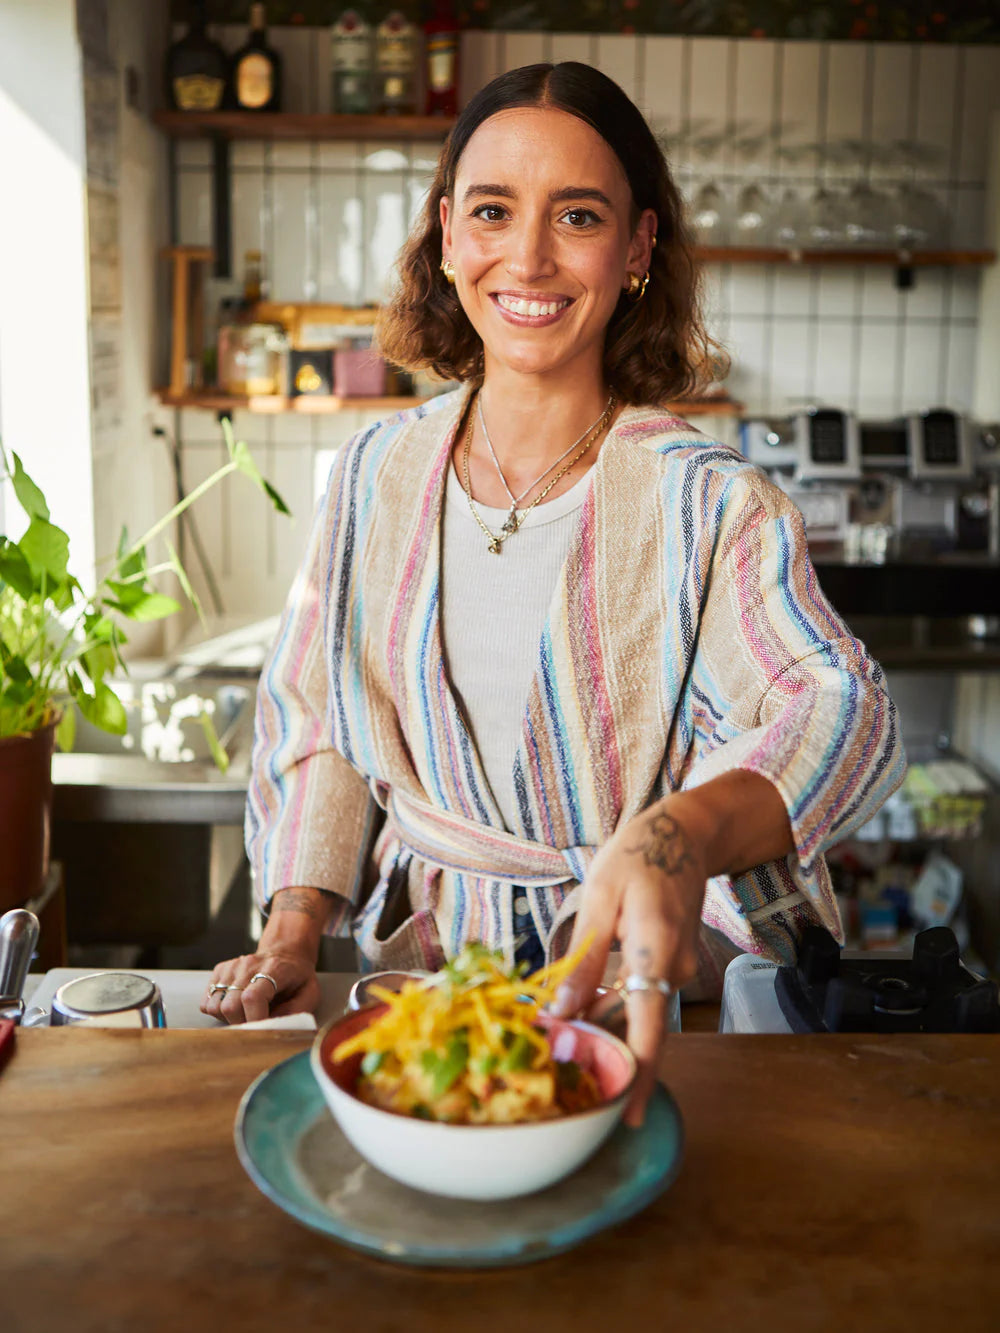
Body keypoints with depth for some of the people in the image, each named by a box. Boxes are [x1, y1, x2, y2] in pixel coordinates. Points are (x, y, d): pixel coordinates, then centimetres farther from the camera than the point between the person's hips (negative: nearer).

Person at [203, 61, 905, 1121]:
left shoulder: (707, 504, -9)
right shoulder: (376, 477, 3)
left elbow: (839, 714, -24)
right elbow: (312, 717, 8)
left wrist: (683, 836, -45)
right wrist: (293, 930, -4)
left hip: (659, 990, -1)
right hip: (424, 961, 2)